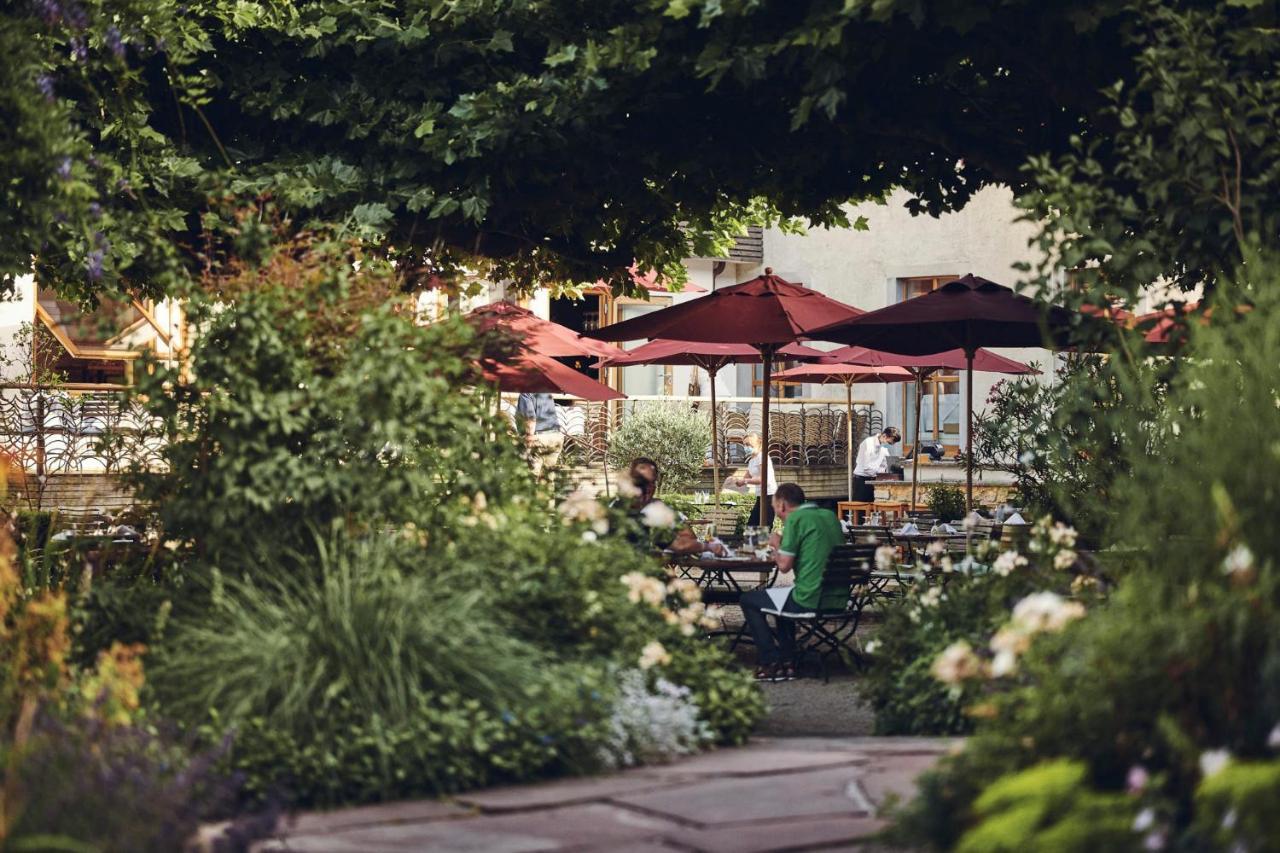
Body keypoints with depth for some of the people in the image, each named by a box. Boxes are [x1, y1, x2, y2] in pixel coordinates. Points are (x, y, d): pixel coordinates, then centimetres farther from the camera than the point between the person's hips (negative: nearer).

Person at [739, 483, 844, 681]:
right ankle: (787, 661, 29)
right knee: (782, 595, 35)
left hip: (810, 602, -8)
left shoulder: (795, 519, -10)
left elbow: (784, 566, -12)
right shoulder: (830, 516, 13)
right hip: (839, 600, 8)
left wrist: (777, 545, 7)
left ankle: (772, 662, 9)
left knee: (748, 600, 12)